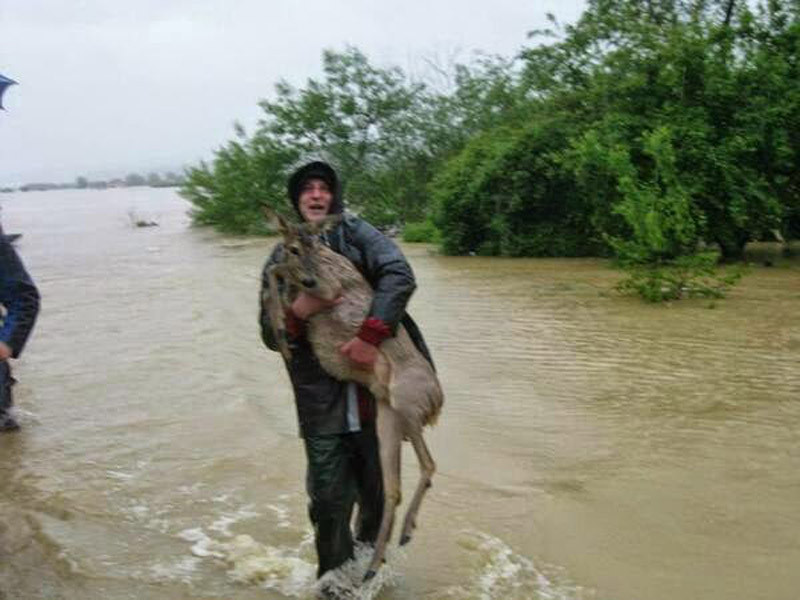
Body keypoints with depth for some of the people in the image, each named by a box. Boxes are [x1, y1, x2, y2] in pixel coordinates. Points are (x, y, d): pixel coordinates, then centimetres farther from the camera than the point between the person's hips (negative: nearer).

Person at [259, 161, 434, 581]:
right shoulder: (281, 260, 8)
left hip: (377, 392, -1)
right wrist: (297, 312, -16)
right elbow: (271, 335, 6)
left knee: (379, 495, 14)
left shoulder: (356, 234, 2)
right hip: (322, 404, 1)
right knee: (330, 505, 5)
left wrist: (371, 333, -28)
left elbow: (399, 276, -16)